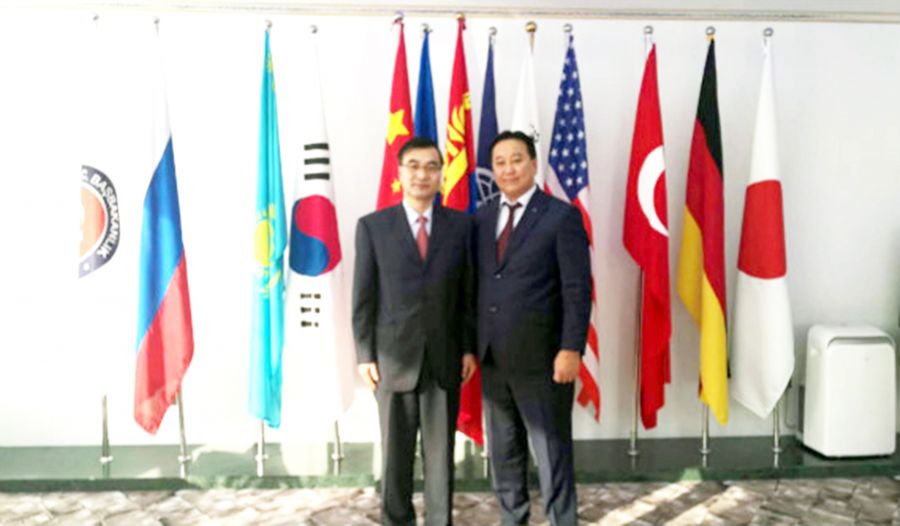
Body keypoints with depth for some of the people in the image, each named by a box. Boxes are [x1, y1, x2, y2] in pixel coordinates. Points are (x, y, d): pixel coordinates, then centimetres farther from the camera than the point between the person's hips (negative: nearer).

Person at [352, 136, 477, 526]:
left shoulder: (461, 224, 4)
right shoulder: (372, 226, 1)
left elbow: (469, 292, 5)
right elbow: (363, 297, 0)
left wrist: (469, 347, 1)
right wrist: (365, 355, -4)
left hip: (444, 358, 1)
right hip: (394, 357, 0)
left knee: (441, 453, 10)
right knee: (396, 453, 11)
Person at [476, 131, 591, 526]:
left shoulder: (562, 216, -5)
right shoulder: (481, 218, 9)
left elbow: (578, 289, -10)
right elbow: (476, 284, 9)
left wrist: (571, 349, -16)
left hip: (541, 358, -5)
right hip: (492, 358, 5)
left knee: (552, 452, 6)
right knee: (503, 452, 17)